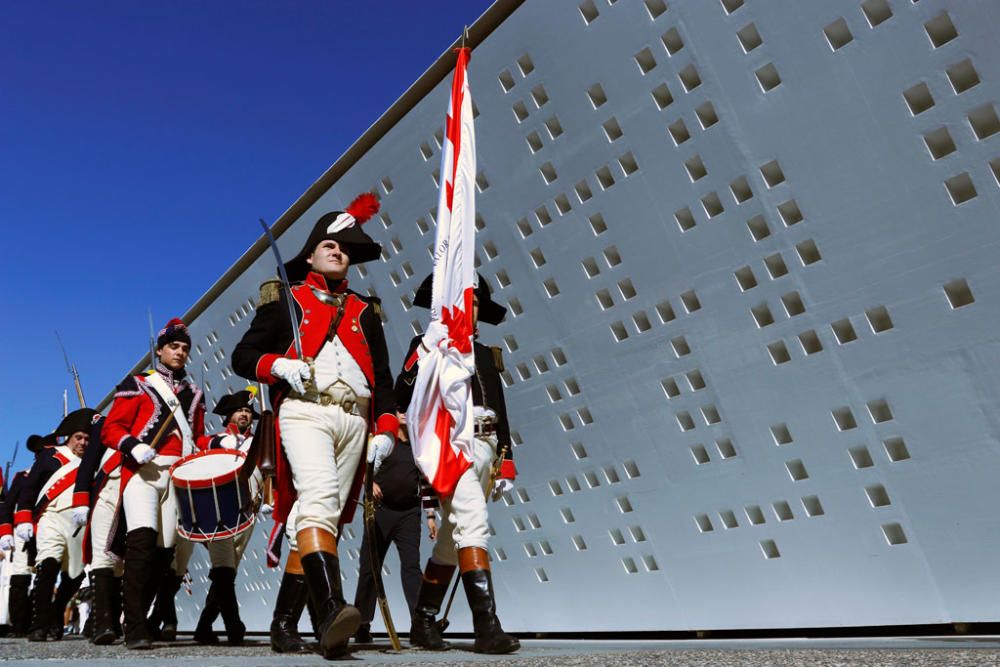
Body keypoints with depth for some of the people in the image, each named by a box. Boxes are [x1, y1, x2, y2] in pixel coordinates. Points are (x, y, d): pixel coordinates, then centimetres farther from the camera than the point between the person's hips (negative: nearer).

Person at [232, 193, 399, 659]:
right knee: (319, 498, -25)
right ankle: (331, 610, -34)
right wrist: (278, 366, -12)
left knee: (330, 515, 2)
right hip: (305, 411, -4)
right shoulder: (286, 299, 15)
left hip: (355, 420, 4)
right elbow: (243, 356, 9)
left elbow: (383, 376, 18)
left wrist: (386, 428, 5)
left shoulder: (364, 311, 22)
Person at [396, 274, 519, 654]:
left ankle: (423, 623, 18)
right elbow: (403, 397, -5)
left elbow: (500, 413, 21)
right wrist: (424, 355, -17)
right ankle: (487, 625, -24)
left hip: (485, 447, 6)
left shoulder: (487, 355, 24)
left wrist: (505, 462, 15)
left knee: (452, 540, 8)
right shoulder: (428, 345, 8)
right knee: (472, 524, -22)